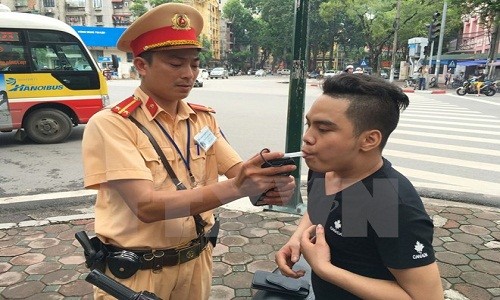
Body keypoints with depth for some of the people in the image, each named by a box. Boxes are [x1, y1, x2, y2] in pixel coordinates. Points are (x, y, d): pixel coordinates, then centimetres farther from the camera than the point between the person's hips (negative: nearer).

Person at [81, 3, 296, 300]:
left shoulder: (205, 119, -2)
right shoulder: (109, 124, -18)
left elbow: (240, 171, -6)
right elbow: (146, 205, -27)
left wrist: (273, 183, -29)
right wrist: (234, 187, -37)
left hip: (197, 262, 5)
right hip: (136, 273, -4)